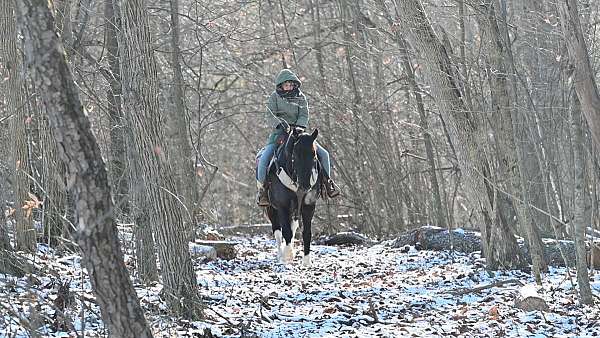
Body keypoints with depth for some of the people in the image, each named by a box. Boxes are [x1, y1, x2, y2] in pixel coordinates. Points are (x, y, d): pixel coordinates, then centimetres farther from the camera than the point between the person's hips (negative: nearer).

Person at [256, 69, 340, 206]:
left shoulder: (301, 97, 9)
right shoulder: (274, 97, 3)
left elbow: (304, 116, -2)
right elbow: (270, 116, -6)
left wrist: (299, 127, -22)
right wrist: (280, 124, -27)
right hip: (279, 132, -2)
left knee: (323, 153, -7)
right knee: (264, 158, -24)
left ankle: (327, 181, 10)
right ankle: (262, 189, -11)